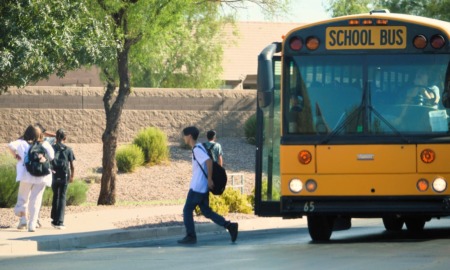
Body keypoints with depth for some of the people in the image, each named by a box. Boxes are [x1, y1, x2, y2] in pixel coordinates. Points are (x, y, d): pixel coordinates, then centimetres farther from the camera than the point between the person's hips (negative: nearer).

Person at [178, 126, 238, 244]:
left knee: (187, 210, 0)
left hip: (197, 187, -9)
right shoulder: (199, 147, 14)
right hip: (203, 187, 9)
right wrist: (209, 179, 19)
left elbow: (209, 162, -28)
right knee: (206, 211, 11)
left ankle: (190, 236, 3)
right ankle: (229, 226, 3)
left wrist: (209, 179, -23)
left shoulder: (197, 149, -15)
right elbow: (209, 162, 22)